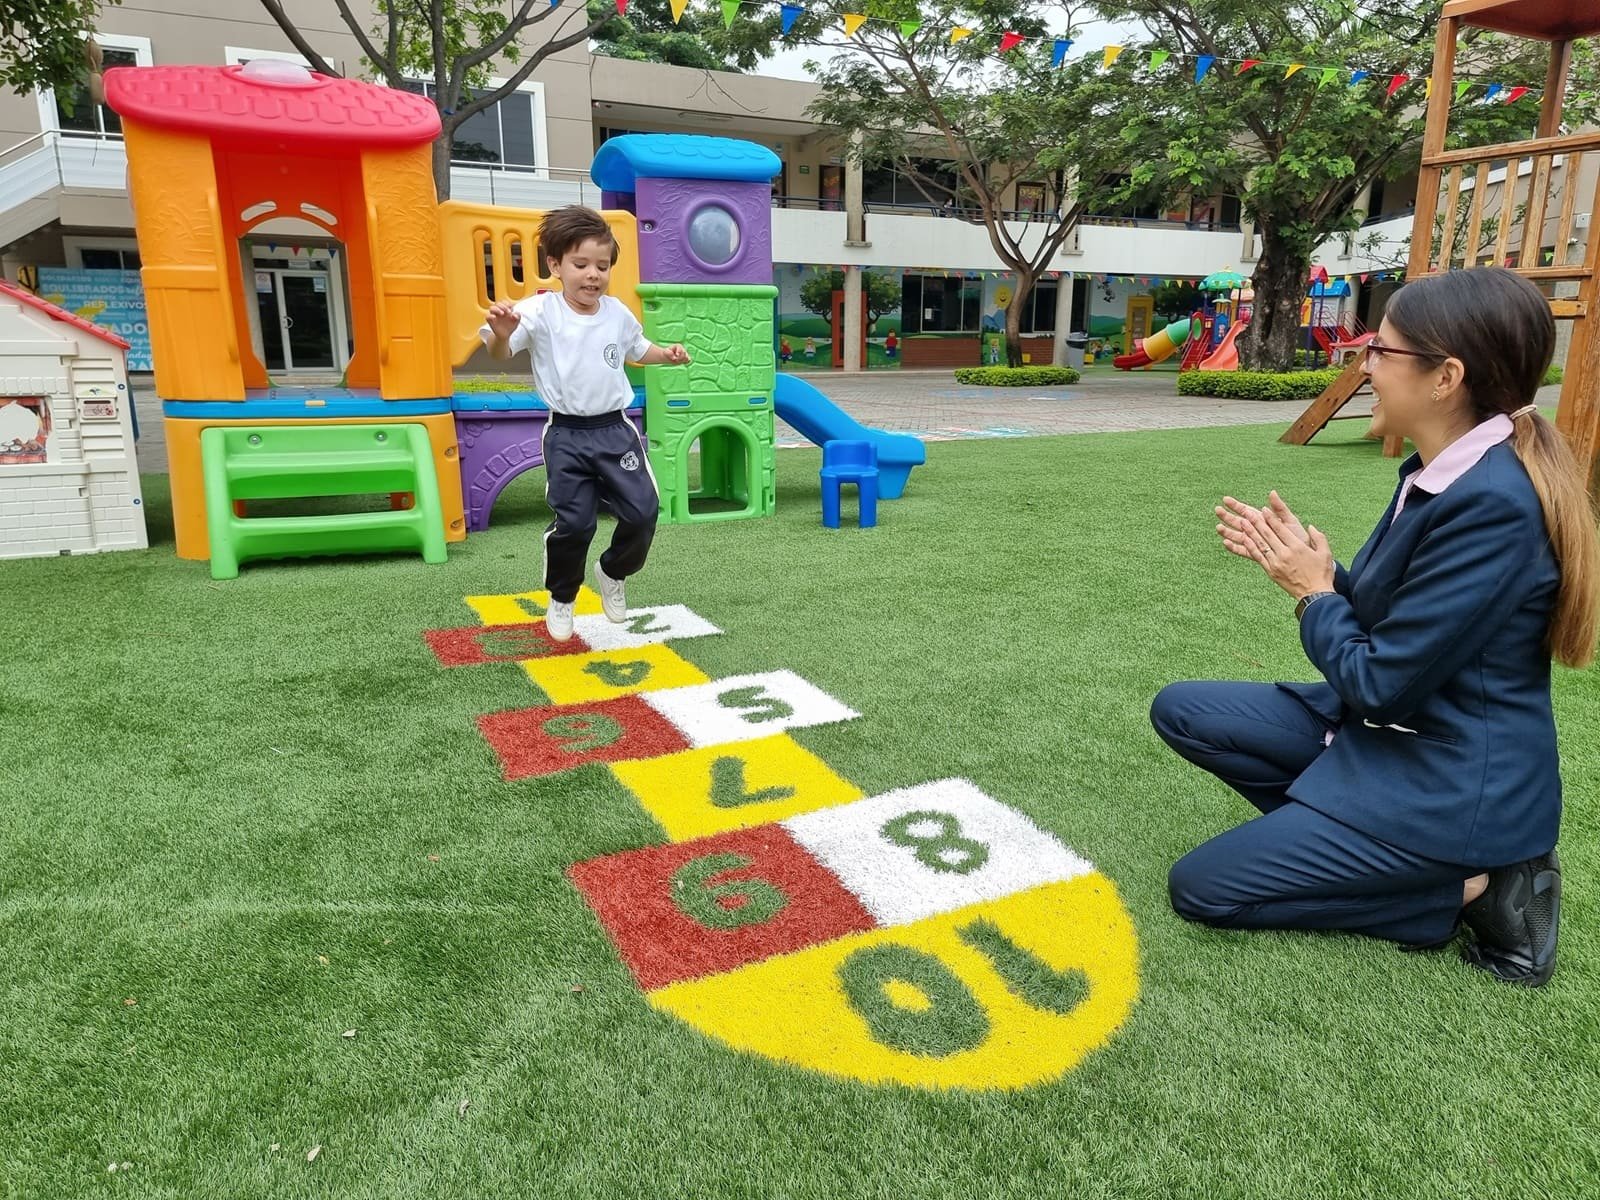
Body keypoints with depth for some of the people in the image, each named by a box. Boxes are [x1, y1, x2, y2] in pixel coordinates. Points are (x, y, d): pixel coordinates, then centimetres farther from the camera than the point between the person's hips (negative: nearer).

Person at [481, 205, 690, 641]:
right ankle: (561, 599, 22)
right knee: (572, 523, -3)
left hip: (615, 429, 4)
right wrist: (501, 333, -46)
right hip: (566, 435, -3)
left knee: (643, 512, -1)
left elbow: (637, 349, 24)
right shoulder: (540, 311, -11)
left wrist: (666, 354, 5)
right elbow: (501, 353, -23)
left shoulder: (618, 314, 4)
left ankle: (612, 574, 29)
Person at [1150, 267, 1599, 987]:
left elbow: (1381, 683, -24)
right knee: (1180, 711, 7)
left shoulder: (1491, 504, -28)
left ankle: (1468, 885, -1)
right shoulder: (1439, 470, 1)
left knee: (1201, 889, -7)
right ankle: (1333, 833, 5)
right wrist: (1303, 561, -3)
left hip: (1450, 783, -9)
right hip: (1381, 728, 9)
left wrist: (1313, 592, -9)